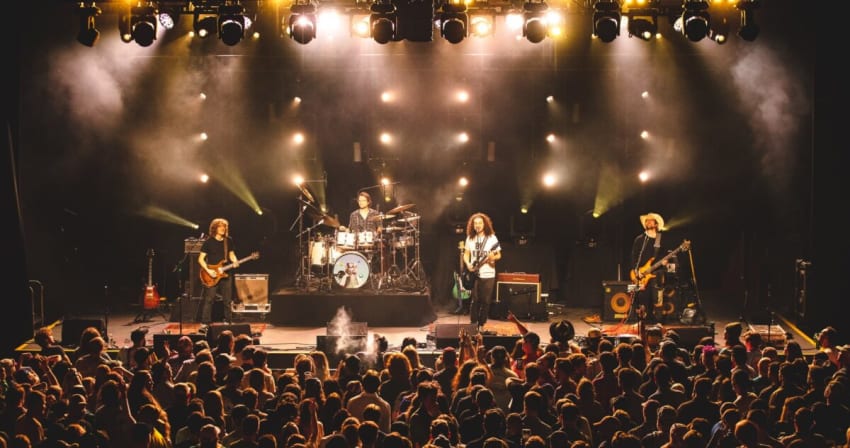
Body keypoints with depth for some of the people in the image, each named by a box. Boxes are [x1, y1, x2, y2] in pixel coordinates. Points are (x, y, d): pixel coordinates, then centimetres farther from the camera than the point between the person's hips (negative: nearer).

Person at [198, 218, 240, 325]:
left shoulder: (228, 241, 6)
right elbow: (201, 259, -5)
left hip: (225, 274, 4)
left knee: (227, 300, 8)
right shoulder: (208, 242, -6)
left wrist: (235, 261, -6)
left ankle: (227, 321, 19)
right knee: (208, 299, -6)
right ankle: (205, 323, -3)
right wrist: (208, 271, -17)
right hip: (211, 276, -4)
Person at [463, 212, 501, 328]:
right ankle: (473, 324, 8)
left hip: (488, 274, -2)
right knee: (474, 300, 0)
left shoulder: (492, 238, -2)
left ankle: (481, 325, 10)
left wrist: (493, 257, -21)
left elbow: (499, 255, 2)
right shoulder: (470, 238, 7)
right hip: (474, 274, 2)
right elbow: (466, 254, 13)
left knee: (485, 301, 0)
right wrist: (468, 264, -6)